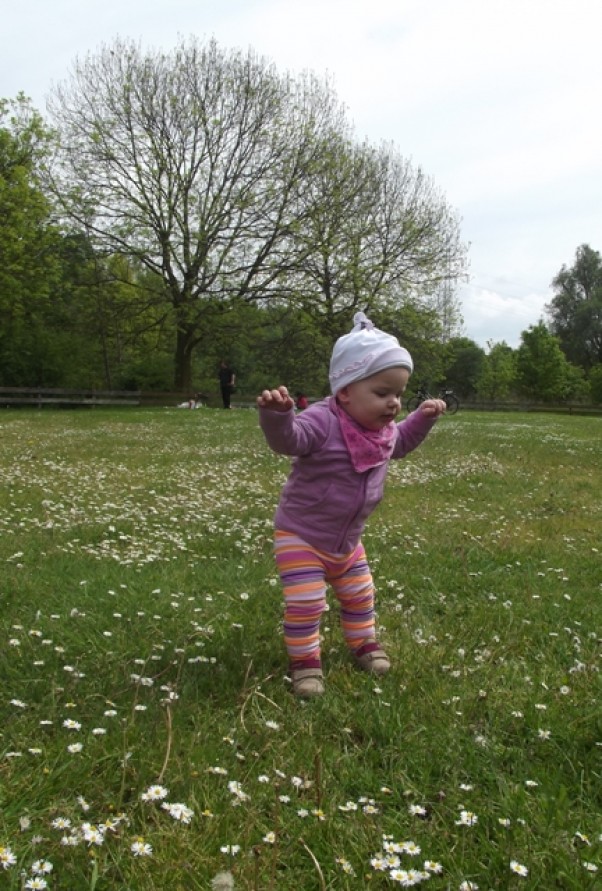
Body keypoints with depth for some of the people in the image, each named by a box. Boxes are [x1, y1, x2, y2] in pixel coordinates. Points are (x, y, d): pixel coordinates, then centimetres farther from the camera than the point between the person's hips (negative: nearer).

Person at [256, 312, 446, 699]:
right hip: (301, 536, -7)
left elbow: (400, 442, 23)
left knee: (360, 595, 22)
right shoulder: (322, 422, -28)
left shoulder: (383, 429, -2)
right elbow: (288, 437, -46)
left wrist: (423, 418, 15)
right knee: (306, 604, -7)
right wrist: (277, 413, -66)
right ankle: (305, 661, 14)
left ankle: (364, 644, 44)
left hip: (348, 539, 7)